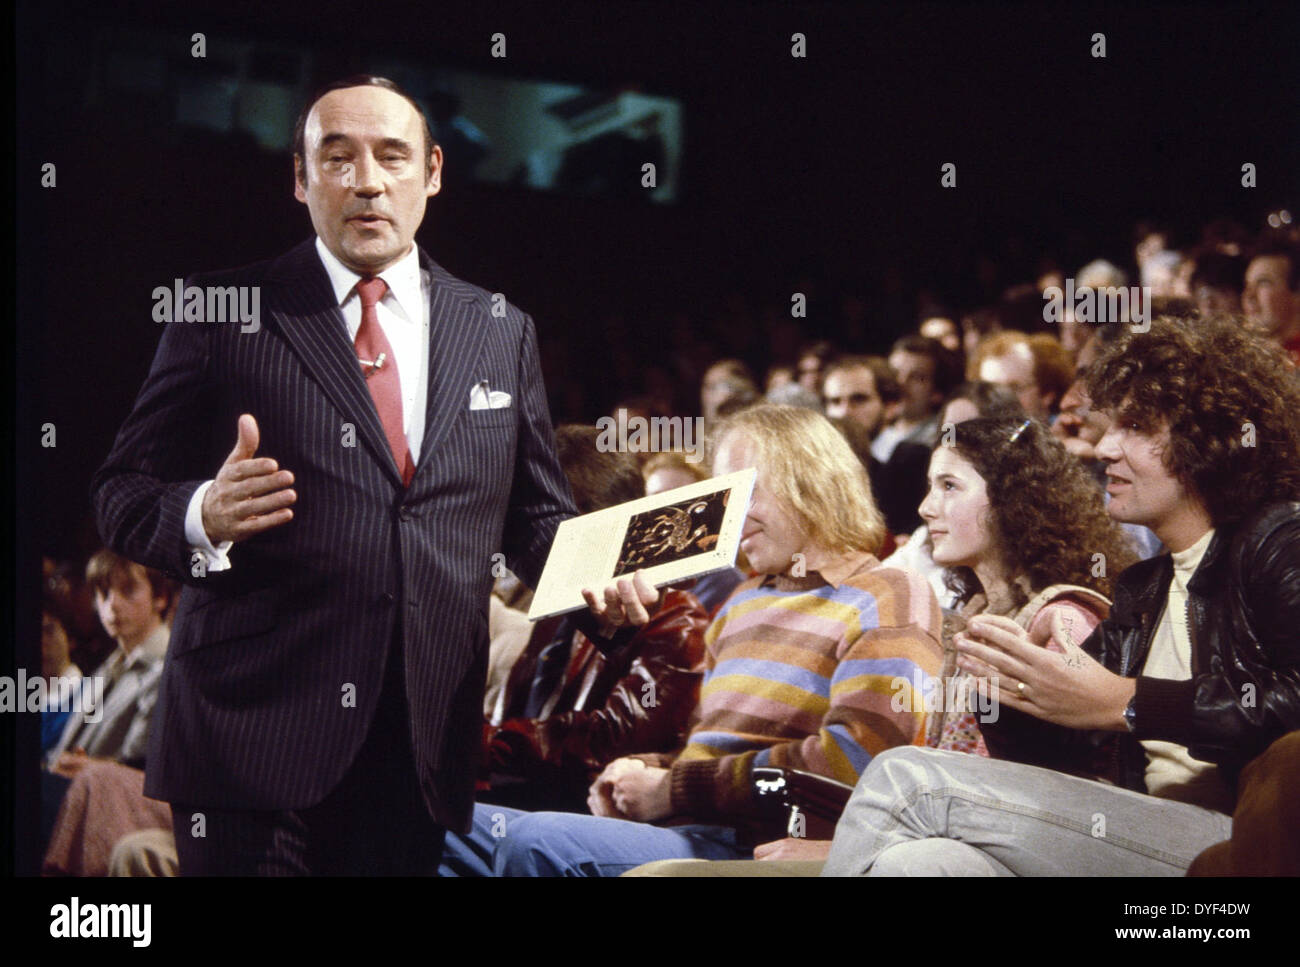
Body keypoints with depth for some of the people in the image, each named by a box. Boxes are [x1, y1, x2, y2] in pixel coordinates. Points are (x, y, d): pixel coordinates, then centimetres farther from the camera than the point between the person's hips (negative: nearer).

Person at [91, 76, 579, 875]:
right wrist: (203, 514, -19)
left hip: (429, 742, 3)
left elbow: (538, 517, 18)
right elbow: (123, 492, 3)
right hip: (256, 731, -3)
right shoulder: (221, 314, 3)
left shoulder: (503, 334, 13)